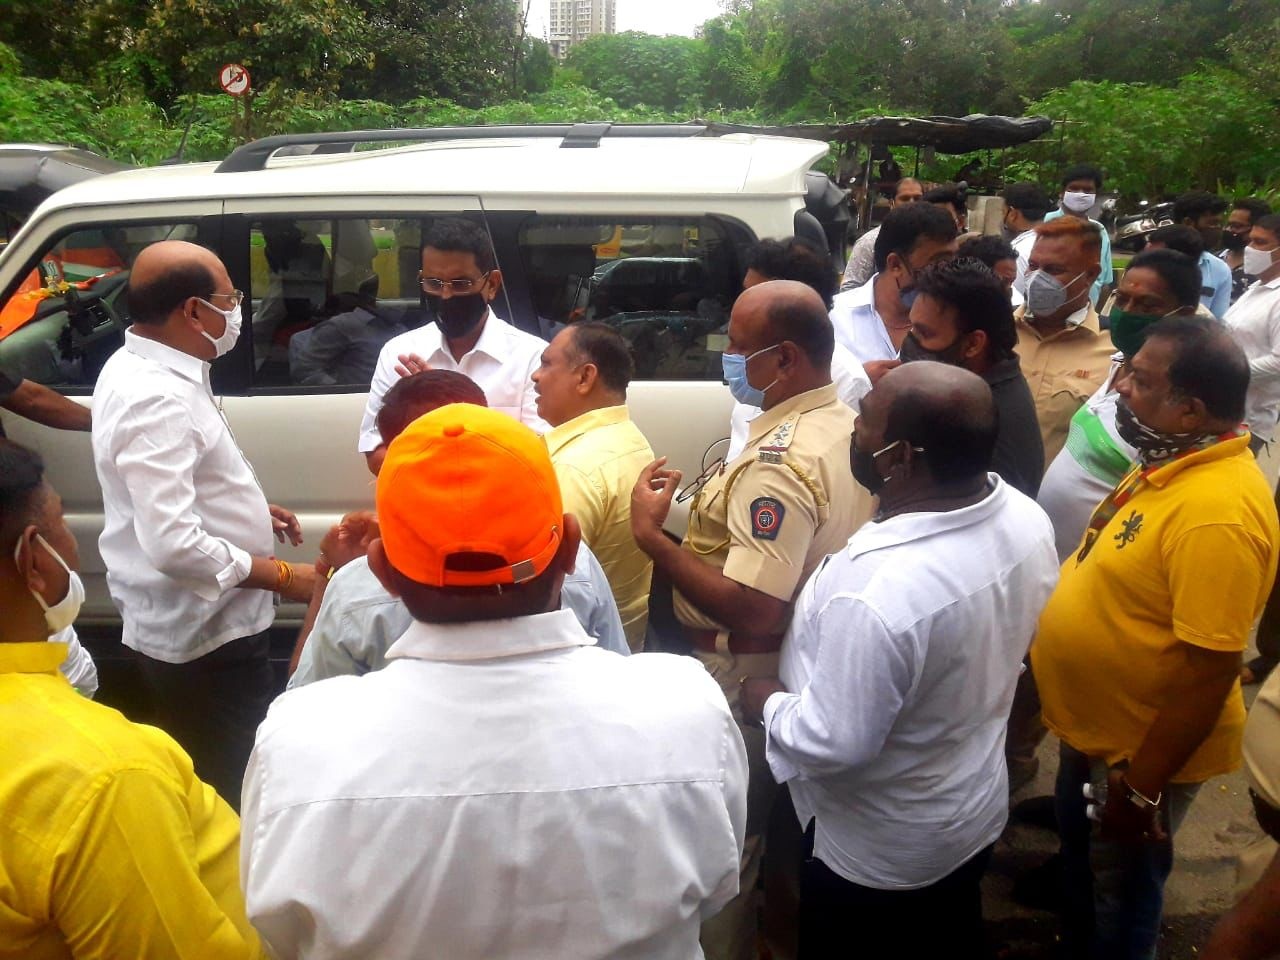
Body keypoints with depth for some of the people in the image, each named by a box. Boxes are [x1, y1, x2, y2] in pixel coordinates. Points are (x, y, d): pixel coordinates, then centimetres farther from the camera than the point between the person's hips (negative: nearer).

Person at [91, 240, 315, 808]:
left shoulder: (139, 370, 6)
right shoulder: (155, 399, -26)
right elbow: (173, 544, -32)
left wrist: (251, 510, 13)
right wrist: (282, 576, -22)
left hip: (189, 621, 10)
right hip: (203, 633, -10)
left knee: (206, 776, 26)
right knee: (234, 787, 6)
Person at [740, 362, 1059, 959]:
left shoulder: (874, 592, -41)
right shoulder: (1027, 520, -14)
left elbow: (830, 743, -30)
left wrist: (768, 701, -12)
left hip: (876, 849, -6)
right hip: (976, 811, 7)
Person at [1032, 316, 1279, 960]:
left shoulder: (1218, 513, -32)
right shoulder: (1171, 463, -2)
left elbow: (1209, 673, -29)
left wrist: (1142, 787, -22)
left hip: (1142, 753, -9)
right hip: (1094, 729, 9)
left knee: (1116, 905, 16)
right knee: (1080, 868, 29)